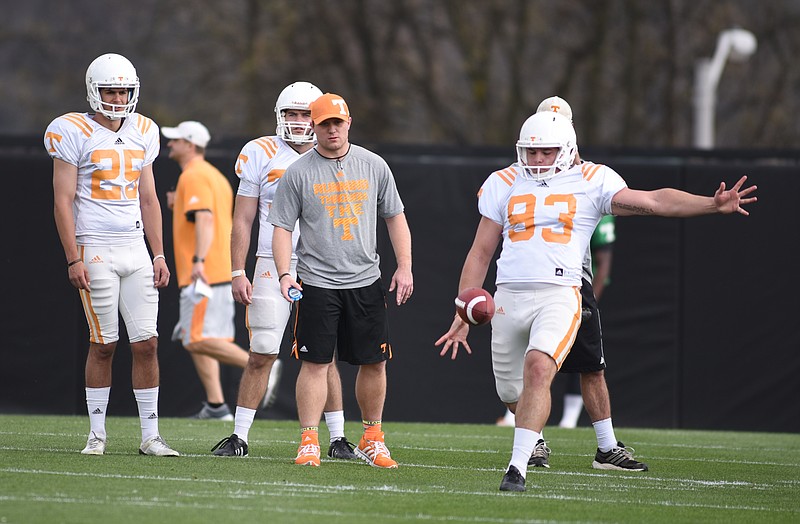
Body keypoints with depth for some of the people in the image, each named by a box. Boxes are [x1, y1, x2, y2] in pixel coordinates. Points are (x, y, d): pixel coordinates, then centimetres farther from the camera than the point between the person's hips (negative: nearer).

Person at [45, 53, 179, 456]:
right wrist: (73, 259, -13)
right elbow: (63, 200, -7)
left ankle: (150, 435, 4)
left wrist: (159, 255, 11)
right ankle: (96, 434, 9)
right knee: (103, 344, -2)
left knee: (146, 343, 0)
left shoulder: (142, 134, 11)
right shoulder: (75, 133, -5)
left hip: (136, 249, 5)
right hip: (95, 249, -5)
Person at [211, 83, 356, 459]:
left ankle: (338, 439, 9)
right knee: (261, 356, -3)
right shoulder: (261, 155, 2)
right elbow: (243, 220, 3)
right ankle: (239, 437, 4)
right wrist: (238, 273, -3)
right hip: (273, 266, -1)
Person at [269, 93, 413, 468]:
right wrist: (285, 274, -14)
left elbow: (395, 218, 13)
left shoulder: (373, 166, 6)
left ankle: (372, 440, 19)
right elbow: (282, 227, -1)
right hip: (317, 283, -3)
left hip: (366, 282, 3)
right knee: (315, 363, -6)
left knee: (374, 363, 6)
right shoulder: (299, 173, -2)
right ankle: (309, 441, -2)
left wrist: (404, 267, 5)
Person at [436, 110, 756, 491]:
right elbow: (480, 253, 14)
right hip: (509, 298, 3)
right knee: (513, 395, 10)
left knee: (538, 368, -28)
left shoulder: (591, 182, 6)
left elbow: (653, 201, -2)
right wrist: (462, 317, 9)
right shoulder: (505, 184, 12)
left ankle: (518, 467, -26)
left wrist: (713, 205, -15)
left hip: (559, 295, -3)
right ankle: (534, 441, 44)